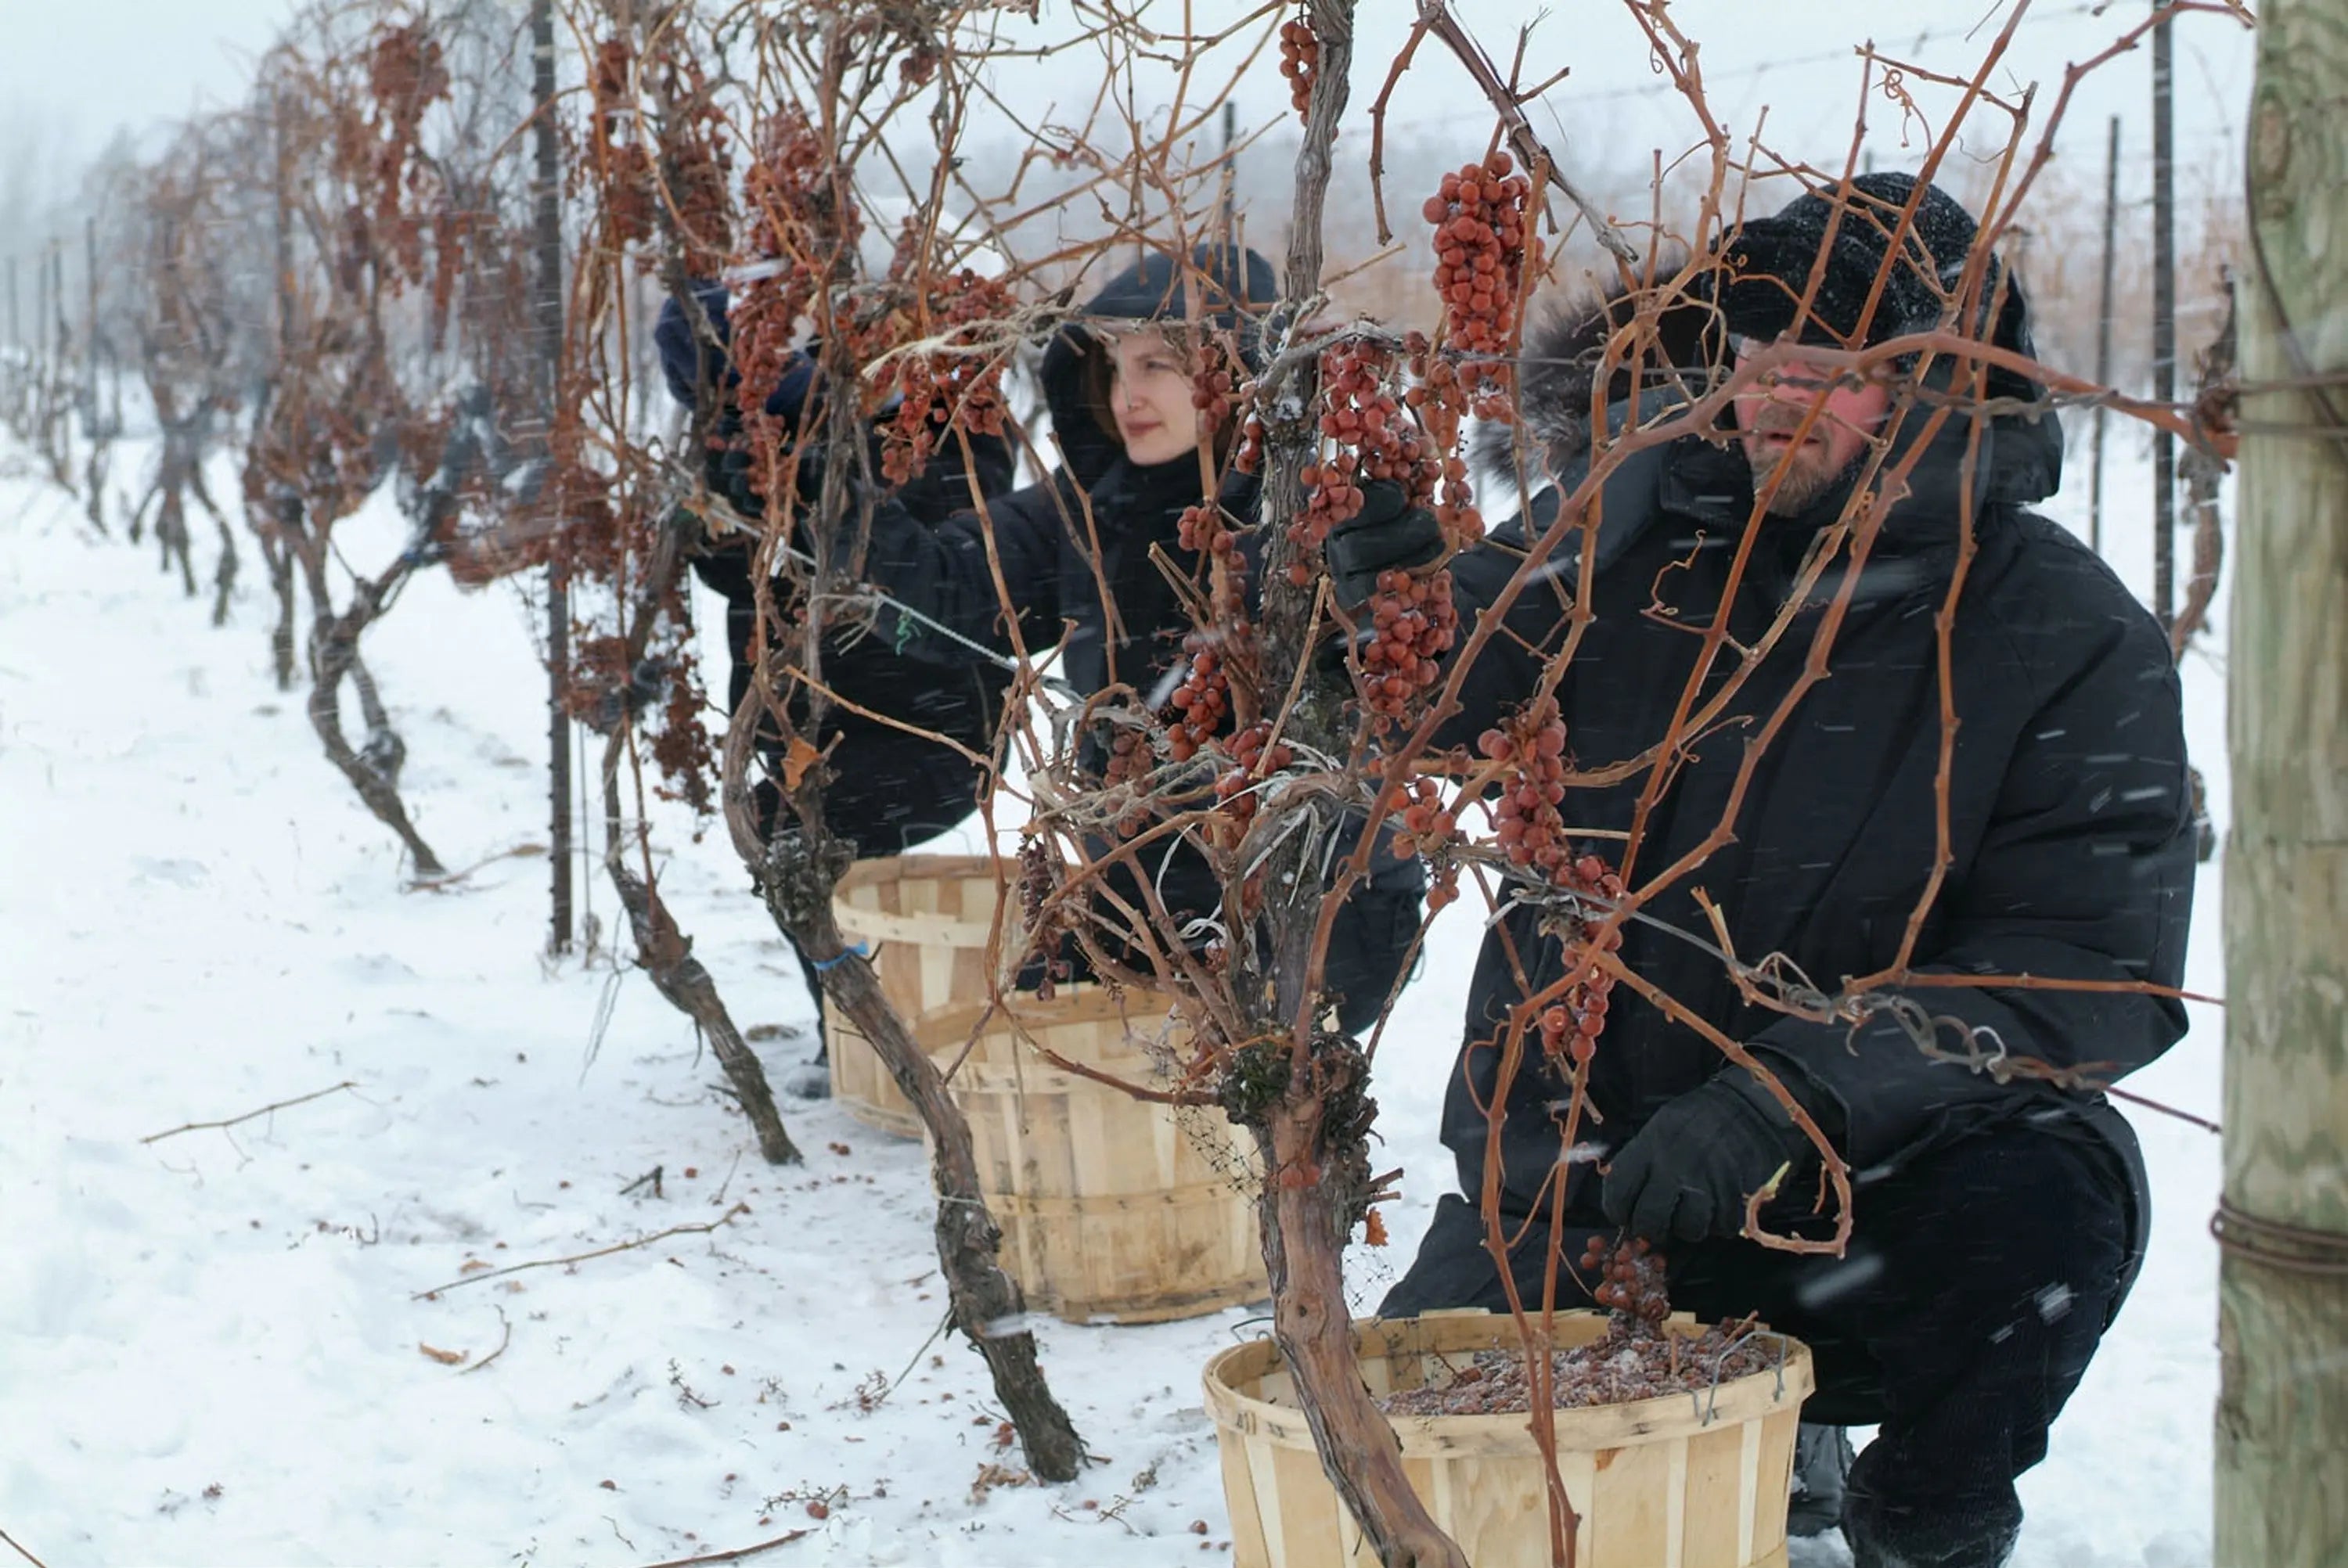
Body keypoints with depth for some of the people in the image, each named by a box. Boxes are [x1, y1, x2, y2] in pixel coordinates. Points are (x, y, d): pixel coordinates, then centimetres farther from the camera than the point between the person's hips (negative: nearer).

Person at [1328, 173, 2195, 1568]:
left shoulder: (2077, 644, -12)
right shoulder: (1634, 526, -4)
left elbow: (2094, 964, -19)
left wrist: (1794, 1092, -32)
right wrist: (1383, 596, -22)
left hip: (1860, 1185, -3)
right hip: (1576, 1169, 3)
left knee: (2048, 1199, -33)